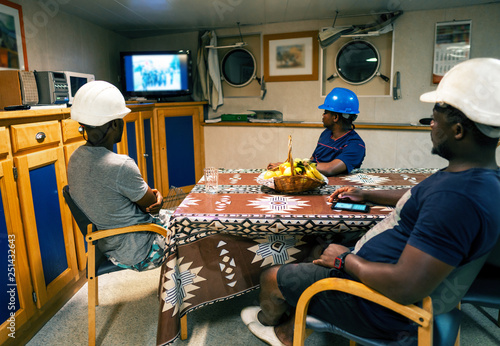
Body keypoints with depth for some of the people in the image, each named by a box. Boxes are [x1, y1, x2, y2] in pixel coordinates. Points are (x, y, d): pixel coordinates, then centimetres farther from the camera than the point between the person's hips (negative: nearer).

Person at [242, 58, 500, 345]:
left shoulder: (458, 197, -34)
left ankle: (267, 318, 41)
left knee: (271, 278, 4)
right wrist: (366, 195, 20)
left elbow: (404, 288, -36)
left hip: (381, 307, -10)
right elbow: (417, 199, 21)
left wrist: (346, 259, -20)